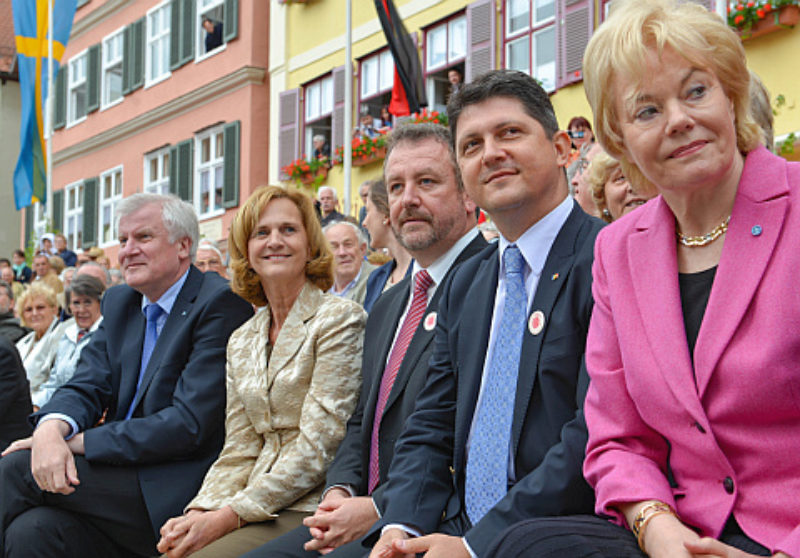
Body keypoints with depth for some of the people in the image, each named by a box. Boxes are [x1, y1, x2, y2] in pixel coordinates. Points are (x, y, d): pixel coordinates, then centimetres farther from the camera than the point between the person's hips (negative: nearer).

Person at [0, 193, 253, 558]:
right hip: (127, 472, 6)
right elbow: (86, 387, 7)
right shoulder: (119, 303, 16)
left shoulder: (222, 304, -10)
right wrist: (52, 428, -18)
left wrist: (78, 441, -16)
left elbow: (190, 425, -18)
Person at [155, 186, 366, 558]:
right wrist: (200, 512, -8)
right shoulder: (242, 342, 16)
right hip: (253, 512, 6)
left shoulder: (340, 319, -5)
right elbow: (239, 452, 12)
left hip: (307, 512, -5)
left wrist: (231, 515, -17)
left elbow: (317, 447, -12)